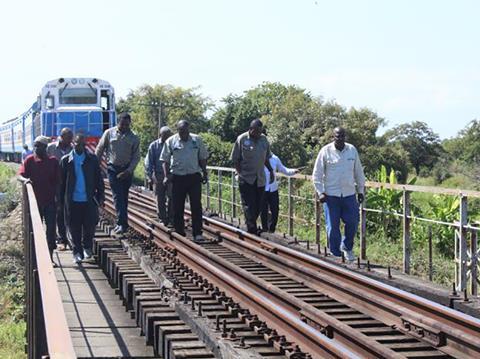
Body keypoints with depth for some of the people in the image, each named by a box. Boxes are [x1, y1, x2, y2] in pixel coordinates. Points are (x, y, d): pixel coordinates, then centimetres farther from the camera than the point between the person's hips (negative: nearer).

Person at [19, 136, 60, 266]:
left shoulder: (53, 161, 2)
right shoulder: (29, 160, -1)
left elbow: (57, 181, 5)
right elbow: (20, 175, -9)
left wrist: (56, 196, 0)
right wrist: (25, 179, -31)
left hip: (50, 201, 1)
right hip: (34, 200, 0)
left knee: (51, 229, 0)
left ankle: (50, 257, 6)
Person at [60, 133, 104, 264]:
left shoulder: (92, 159, 4)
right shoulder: (66, 160, 3)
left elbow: (98, 179, 8)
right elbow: (62, 182, 6)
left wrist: (100, 196, 2)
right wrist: (61, 200, 3)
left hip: (89, 200, 0)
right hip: (73, 200, 0)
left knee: (89, 226, 3)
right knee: (74, 228, 2)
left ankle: (87, 248, 26)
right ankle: (77, 252, 13)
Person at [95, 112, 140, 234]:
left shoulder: (133, 138, 1)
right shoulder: (109, 133, 0)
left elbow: (136, 157, 1)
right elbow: (99, 150, 6)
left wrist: (128, 171, -11)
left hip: (127, 170, 2)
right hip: (113, 168, -1)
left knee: (124, 197, 8)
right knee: (118, 196, -10)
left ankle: (122, 223, 19)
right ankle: (122, 223, -16)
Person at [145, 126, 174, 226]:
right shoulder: (154, 145, 5)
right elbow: (149, 162, 6)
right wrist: (150, 176, -2)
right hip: (159, 175, 1)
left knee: (171, 197, -7)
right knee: (160, 199, 7)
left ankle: (170, 219, 1)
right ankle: (163, 219, 17)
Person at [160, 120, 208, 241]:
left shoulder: (197, 140, 3)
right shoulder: (170, 142, 0)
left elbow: (202, 158, 12)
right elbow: (165, 160, 3)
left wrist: (204, 173, 9)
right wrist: (166, 175, -6)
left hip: (194, 176, 0)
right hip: (177, 177, 0)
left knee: (196, 206, -4)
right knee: (178, 207, 4)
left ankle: (197, 233, -1)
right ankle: (179, 233, 13)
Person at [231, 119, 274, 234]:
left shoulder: (264, 139, 8)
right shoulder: (241, 139, -6)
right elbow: (235, 159, -3)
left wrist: (271, 170, 9)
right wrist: (240, 173, -11)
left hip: (260, 179, 5)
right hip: (246, 178, -5)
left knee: (258, 206, 7)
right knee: (249, 205, -7)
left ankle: (252, 227, 20)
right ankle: (252, 229, -8)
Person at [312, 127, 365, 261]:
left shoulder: (352, 150, 5)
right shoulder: (325, 151, -4)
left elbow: (358, 172, 14)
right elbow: (317, 174, -1)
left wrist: (360, 190, 13)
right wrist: (320, 192, -8)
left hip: (349, 195, 3)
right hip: (331, 195, -3)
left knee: (352, 222, 1)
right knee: (332, 227, 0)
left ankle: (347, 247, 25)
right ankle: (336, 254, 11)